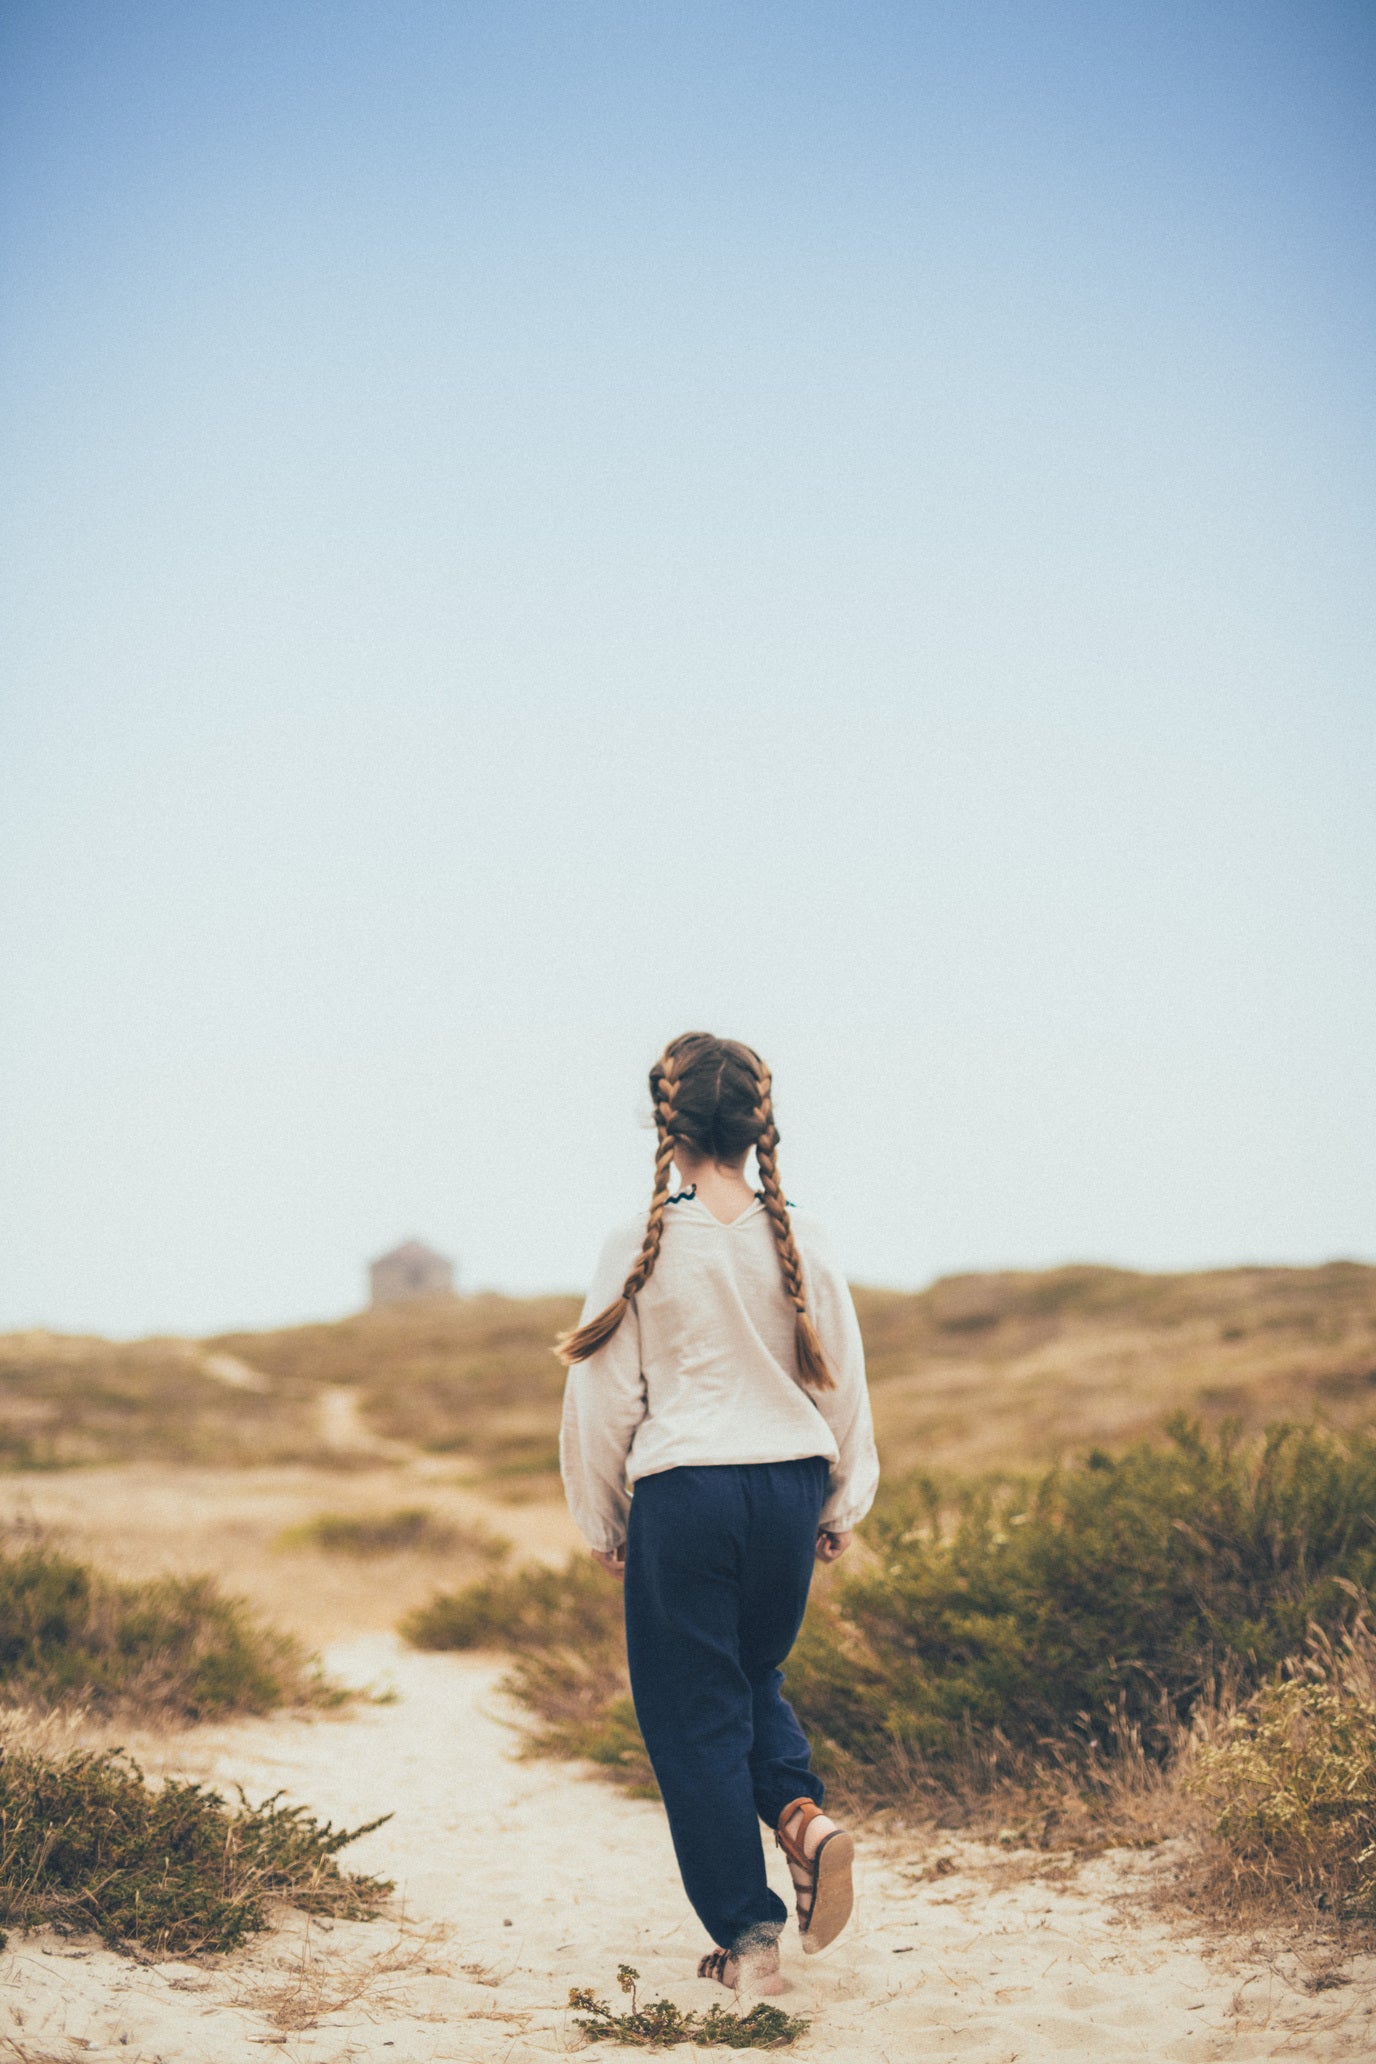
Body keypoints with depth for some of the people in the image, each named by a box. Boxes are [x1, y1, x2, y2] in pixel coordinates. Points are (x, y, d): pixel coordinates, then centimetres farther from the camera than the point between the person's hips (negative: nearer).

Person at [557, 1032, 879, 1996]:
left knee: (694, 1712, 8)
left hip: (683, 1493, -3)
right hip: (788, 1485, 3)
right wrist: (842, 1507, 17)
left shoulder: (642, 1249, -7)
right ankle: (805, 1814, -2)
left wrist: (604, 1521, 10)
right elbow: (844, 1380, 5)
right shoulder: (801, 1239, -1)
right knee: (753, 1674, 25)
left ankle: (748, 1936, 9)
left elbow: (605, 1398, -2)